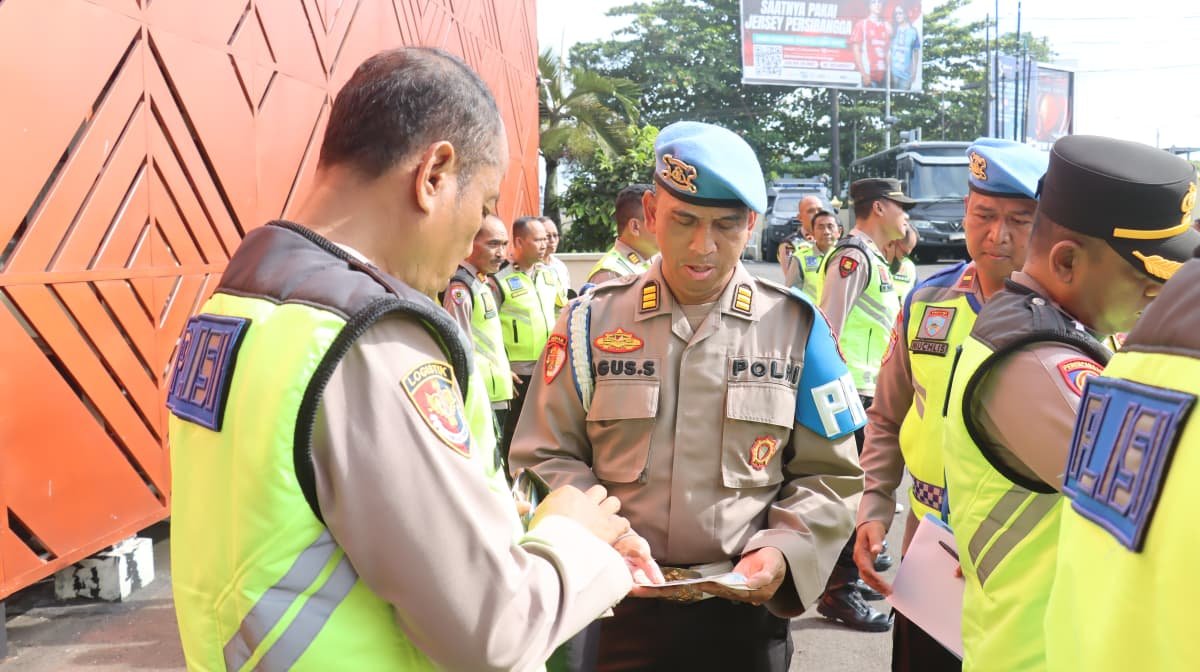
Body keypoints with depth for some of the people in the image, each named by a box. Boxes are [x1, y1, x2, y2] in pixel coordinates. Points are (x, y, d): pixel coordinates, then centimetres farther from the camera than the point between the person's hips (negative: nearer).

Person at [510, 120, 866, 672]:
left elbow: (828, 474, 4)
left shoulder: (796, 327, 0)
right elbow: (548, 458, 1)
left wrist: (784, 552, -12)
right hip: (619, 607, 0)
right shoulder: (592, 320, -2)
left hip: (746, 610, 1)